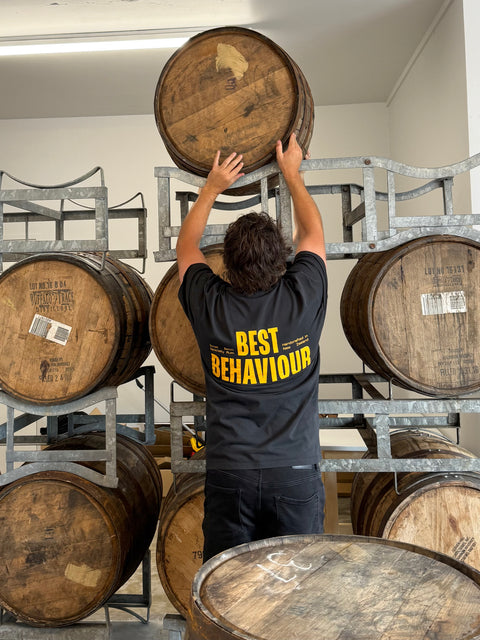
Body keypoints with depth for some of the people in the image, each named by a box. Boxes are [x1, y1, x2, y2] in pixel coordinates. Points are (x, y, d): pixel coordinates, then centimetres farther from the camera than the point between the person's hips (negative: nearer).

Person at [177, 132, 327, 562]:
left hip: (229, 475, 1)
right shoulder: (302, 299, -9)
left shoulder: (210, 306, -7)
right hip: (295, 474, 0)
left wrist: (212, 188, 22)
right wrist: (293, 174, 25)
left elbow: (186, 246, 15)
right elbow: (313, 233, 12)